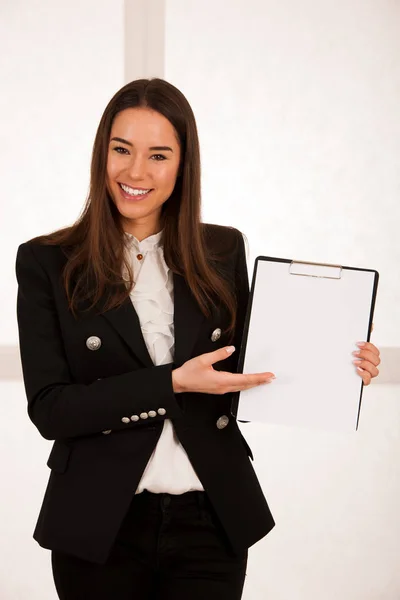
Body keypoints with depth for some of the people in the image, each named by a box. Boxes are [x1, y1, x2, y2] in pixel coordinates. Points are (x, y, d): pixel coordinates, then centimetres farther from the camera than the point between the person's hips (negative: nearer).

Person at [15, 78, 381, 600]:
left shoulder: (223, 251, 3)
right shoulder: (47, 263, -4)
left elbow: (239, 369, 12)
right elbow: (49, 409, -11)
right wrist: (173, 383, -21)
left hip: (212, 520, 2)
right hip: (102, 525, -2)